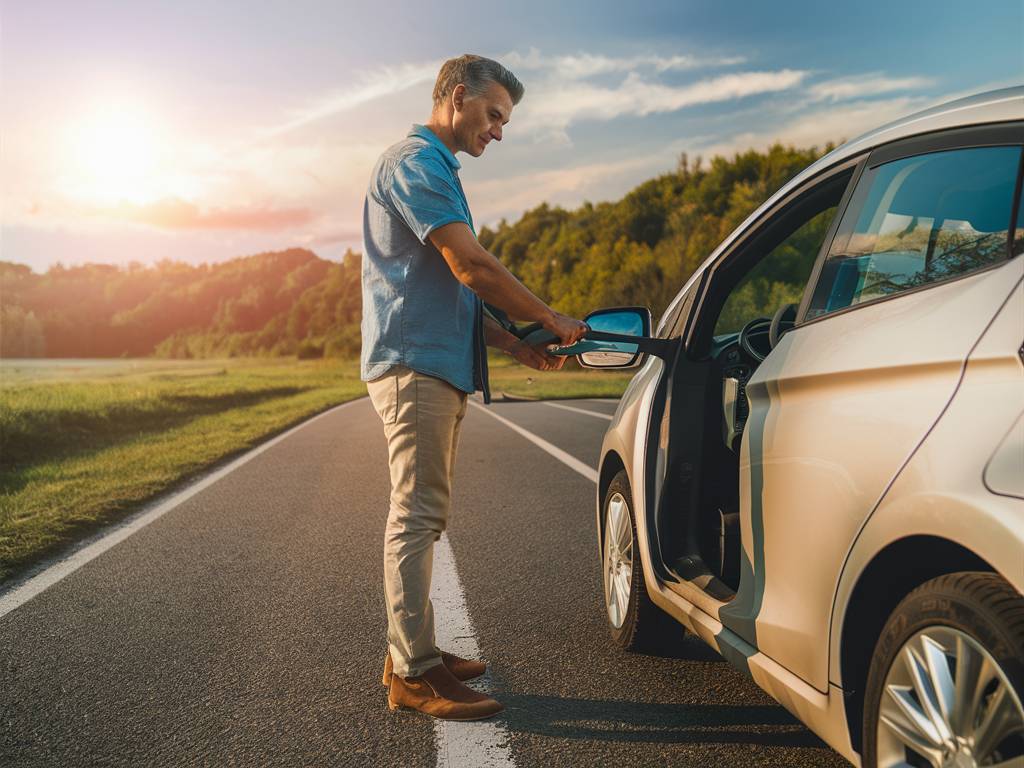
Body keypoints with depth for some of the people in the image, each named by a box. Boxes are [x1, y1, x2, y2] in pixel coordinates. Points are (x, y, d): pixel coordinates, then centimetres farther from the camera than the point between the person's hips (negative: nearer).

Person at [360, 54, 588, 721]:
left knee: (425, 515, 12)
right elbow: (473, 267, -18)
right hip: (415, 363, -11)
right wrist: (553, 322, -9)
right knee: (417, 515, -10)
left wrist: (516, 345, 13)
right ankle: (413, 673, -6)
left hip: (439, 367, 11)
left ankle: (414, 652, 21)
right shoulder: (415, 162, -8)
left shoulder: (437, 170, 25)